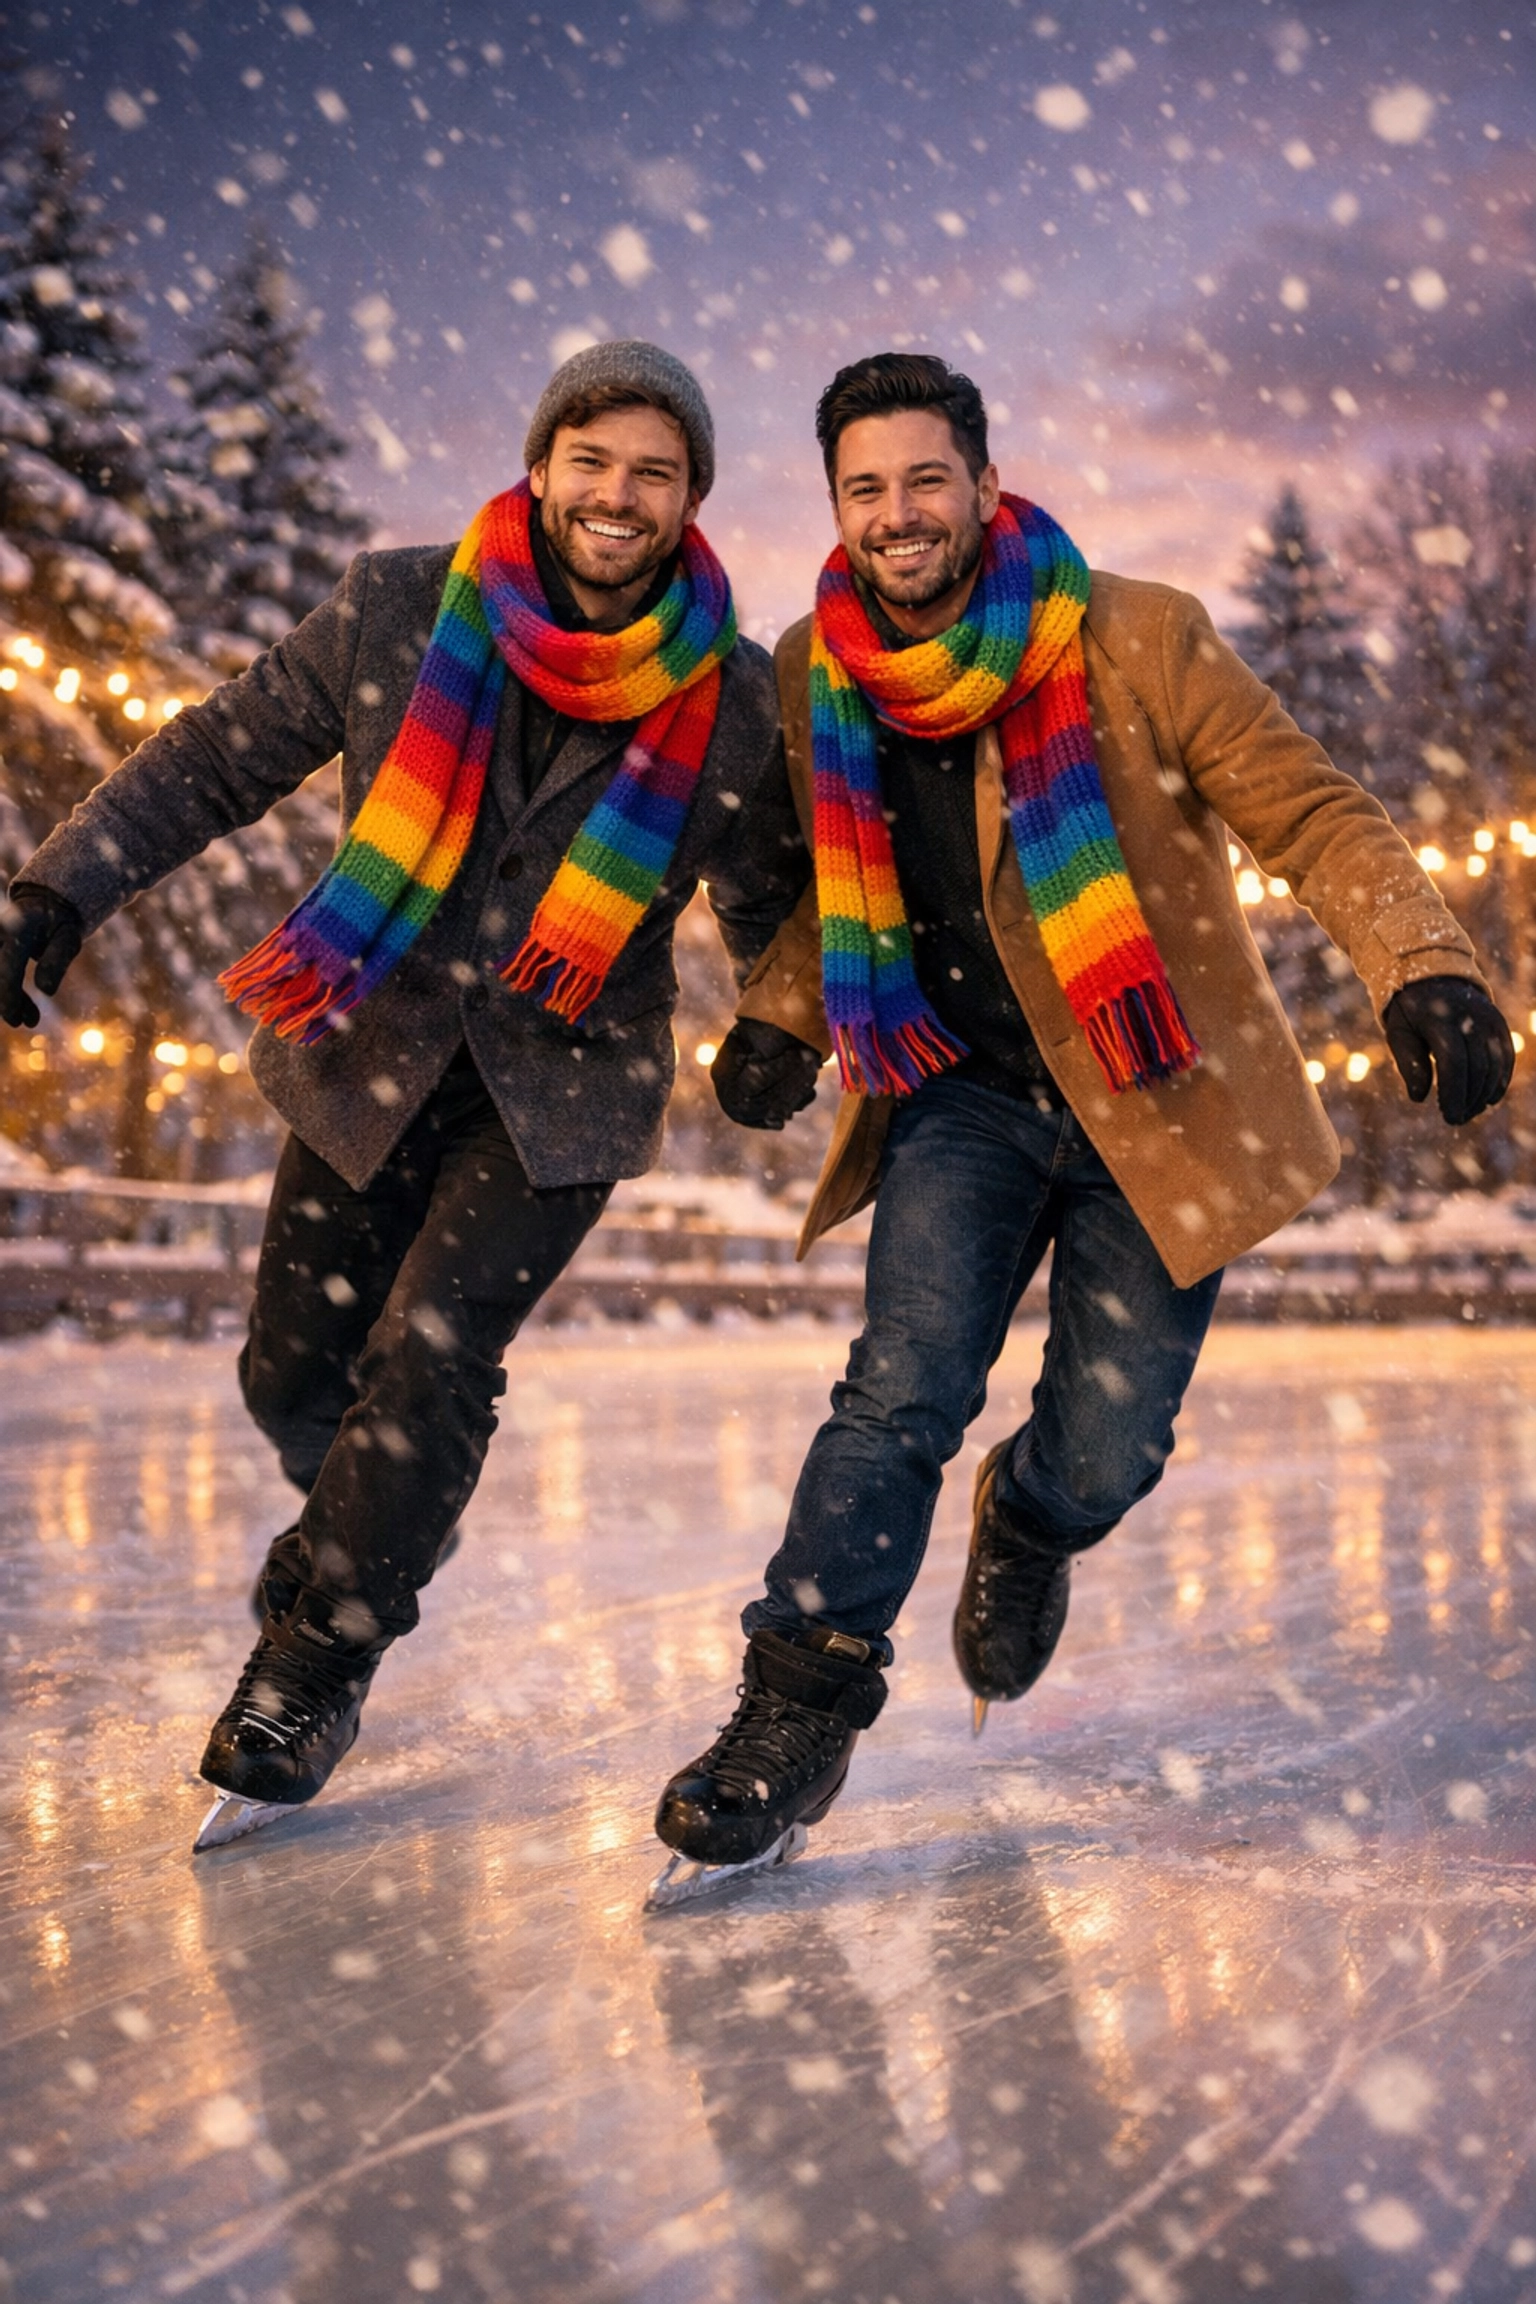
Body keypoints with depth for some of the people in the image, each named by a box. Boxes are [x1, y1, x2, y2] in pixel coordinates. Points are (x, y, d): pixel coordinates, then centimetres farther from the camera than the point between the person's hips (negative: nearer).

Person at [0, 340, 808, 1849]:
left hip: (564, 1081, -2)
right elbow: (221, 755, 1)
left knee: (430, 1361, -14)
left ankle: (302, 1683, 5)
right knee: (296, 1369, 5)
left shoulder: (733, 703, -6)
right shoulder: (399, 612, -6)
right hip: (372, 1048, 2)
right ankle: (353, 1542, 40)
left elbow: (773, 903, 10)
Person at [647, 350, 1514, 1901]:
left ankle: (1024, 1533, 39)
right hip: (960, 1093, 2)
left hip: (1157, 1103, -2)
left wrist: (1422, 968, -26)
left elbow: (1316, 818, -10)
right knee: (904, 1385, -18)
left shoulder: (1139, 640, -13)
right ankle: (799, 1713, -5)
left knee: (1106, 1453, 1)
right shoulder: (815, 677, 0)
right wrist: (777, 1014, -1)